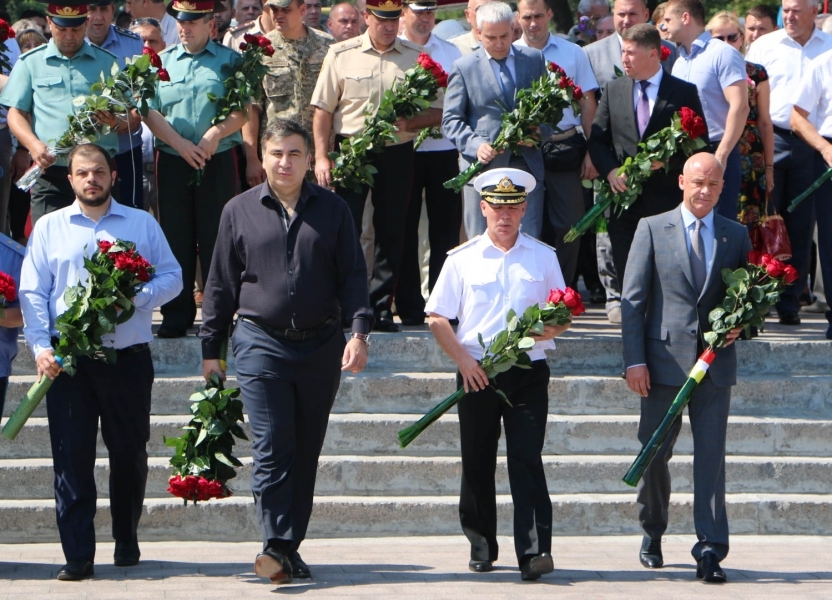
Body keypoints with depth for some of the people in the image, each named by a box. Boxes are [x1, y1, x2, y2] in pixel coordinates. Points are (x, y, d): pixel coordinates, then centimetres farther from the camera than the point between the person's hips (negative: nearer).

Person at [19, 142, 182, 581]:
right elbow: (32, 292, 3)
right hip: (69, 359, -1)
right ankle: (77, 556, -6)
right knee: (71, 455, -6)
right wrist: (40, 347, -10)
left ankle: (126, 541, 24)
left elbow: (172, 277, 6)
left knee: (130, 453, 8)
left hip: (128, 358, 1)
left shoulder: (141, 224, 10)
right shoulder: (49, 227, 8)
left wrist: (136, 298, -13)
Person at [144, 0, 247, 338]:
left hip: (218, 162, -2)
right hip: (172, 161, 2)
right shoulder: (162, 62, 10)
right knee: (175, 237, 4)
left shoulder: (229, 60, 4)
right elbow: (150, 112, 2)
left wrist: (215, 134, -19)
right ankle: (177, 314, 10)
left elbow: (243, 110, -4)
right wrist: (181, 144, -11)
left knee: (216, 237, -3)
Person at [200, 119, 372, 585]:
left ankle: (293, 546, 12)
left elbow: (353, 276, 6)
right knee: (272, 448, -12)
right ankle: (277, 547, -16)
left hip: (320, 346, 2)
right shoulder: (240, 212, 6)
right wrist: (211, 348, 9)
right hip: (261, 342, -1)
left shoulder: (333, 210, 7)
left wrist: (359, 331, -7)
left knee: (306, 452, 6)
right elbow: (221, 284, 10)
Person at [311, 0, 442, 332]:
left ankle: (381, 308, 11)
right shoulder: (341, 55, 4)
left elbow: (437, 110, 7)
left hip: (397, 154, 1)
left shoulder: (416, 58, 6)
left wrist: (409, 123, -13)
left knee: (391, 232, 4)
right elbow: (323, 110, 4)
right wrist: (321, 157, -4)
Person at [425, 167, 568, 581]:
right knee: (477, 465, 7)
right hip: (476, 374, 1)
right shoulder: (463, 259, 6)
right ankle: (481, 546, 22)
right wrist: (463, 360, -7)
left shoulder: (543, 258, 9)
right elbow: (437, 318, 6)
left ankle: (534, 551, -17)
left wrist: (553, 329, -10)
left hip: (527, 374, -1)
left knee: (526, 460, -11)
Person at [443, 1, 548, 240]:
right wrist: (476, 146, -16)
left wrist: (538, 132, -8)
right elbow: (451, 120, 2)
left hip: (528, 166, 2)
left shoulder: (534, 59, 11)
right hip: (484, 166, -2)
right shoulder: (463, 67, 4)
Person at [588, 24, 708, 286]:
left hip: (666, 199, -3)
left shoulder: (684, 92, 2)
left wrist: (667, 160, -15)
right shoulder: (613, 90, 12)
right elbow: (596, 139, 12)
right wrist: (610, 170, -7)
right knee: (625, 274, 4)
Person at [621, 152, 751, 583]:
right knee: (655, 455, 8)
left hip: (715, 365, 1)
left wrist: (739, 324, -6)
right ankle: (652, 535, 29)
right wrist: (634, 360, -8)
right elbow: (632, 299, 0)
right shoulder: (653, 230, 3)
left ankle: (710, 550, -5)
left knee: (711, 457, -4)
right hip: (664, 361, -1)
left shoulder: (736, 236, 10)